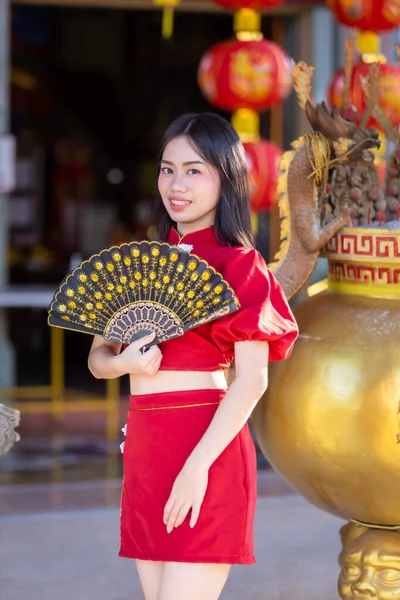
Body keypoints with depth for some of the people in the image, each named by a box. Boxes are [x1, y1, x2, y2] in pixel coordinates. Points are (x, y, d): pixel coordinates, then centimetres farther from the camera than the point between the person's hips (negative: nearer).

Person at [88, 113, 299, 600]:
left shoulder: (238, 265, -5)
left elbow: (252, 379, -13)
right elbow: (97, 355, 15)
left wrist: (198, 466, -20)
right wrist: (123, 363, -9)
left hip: (204, 447, -7)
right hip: (142, 446, 7)